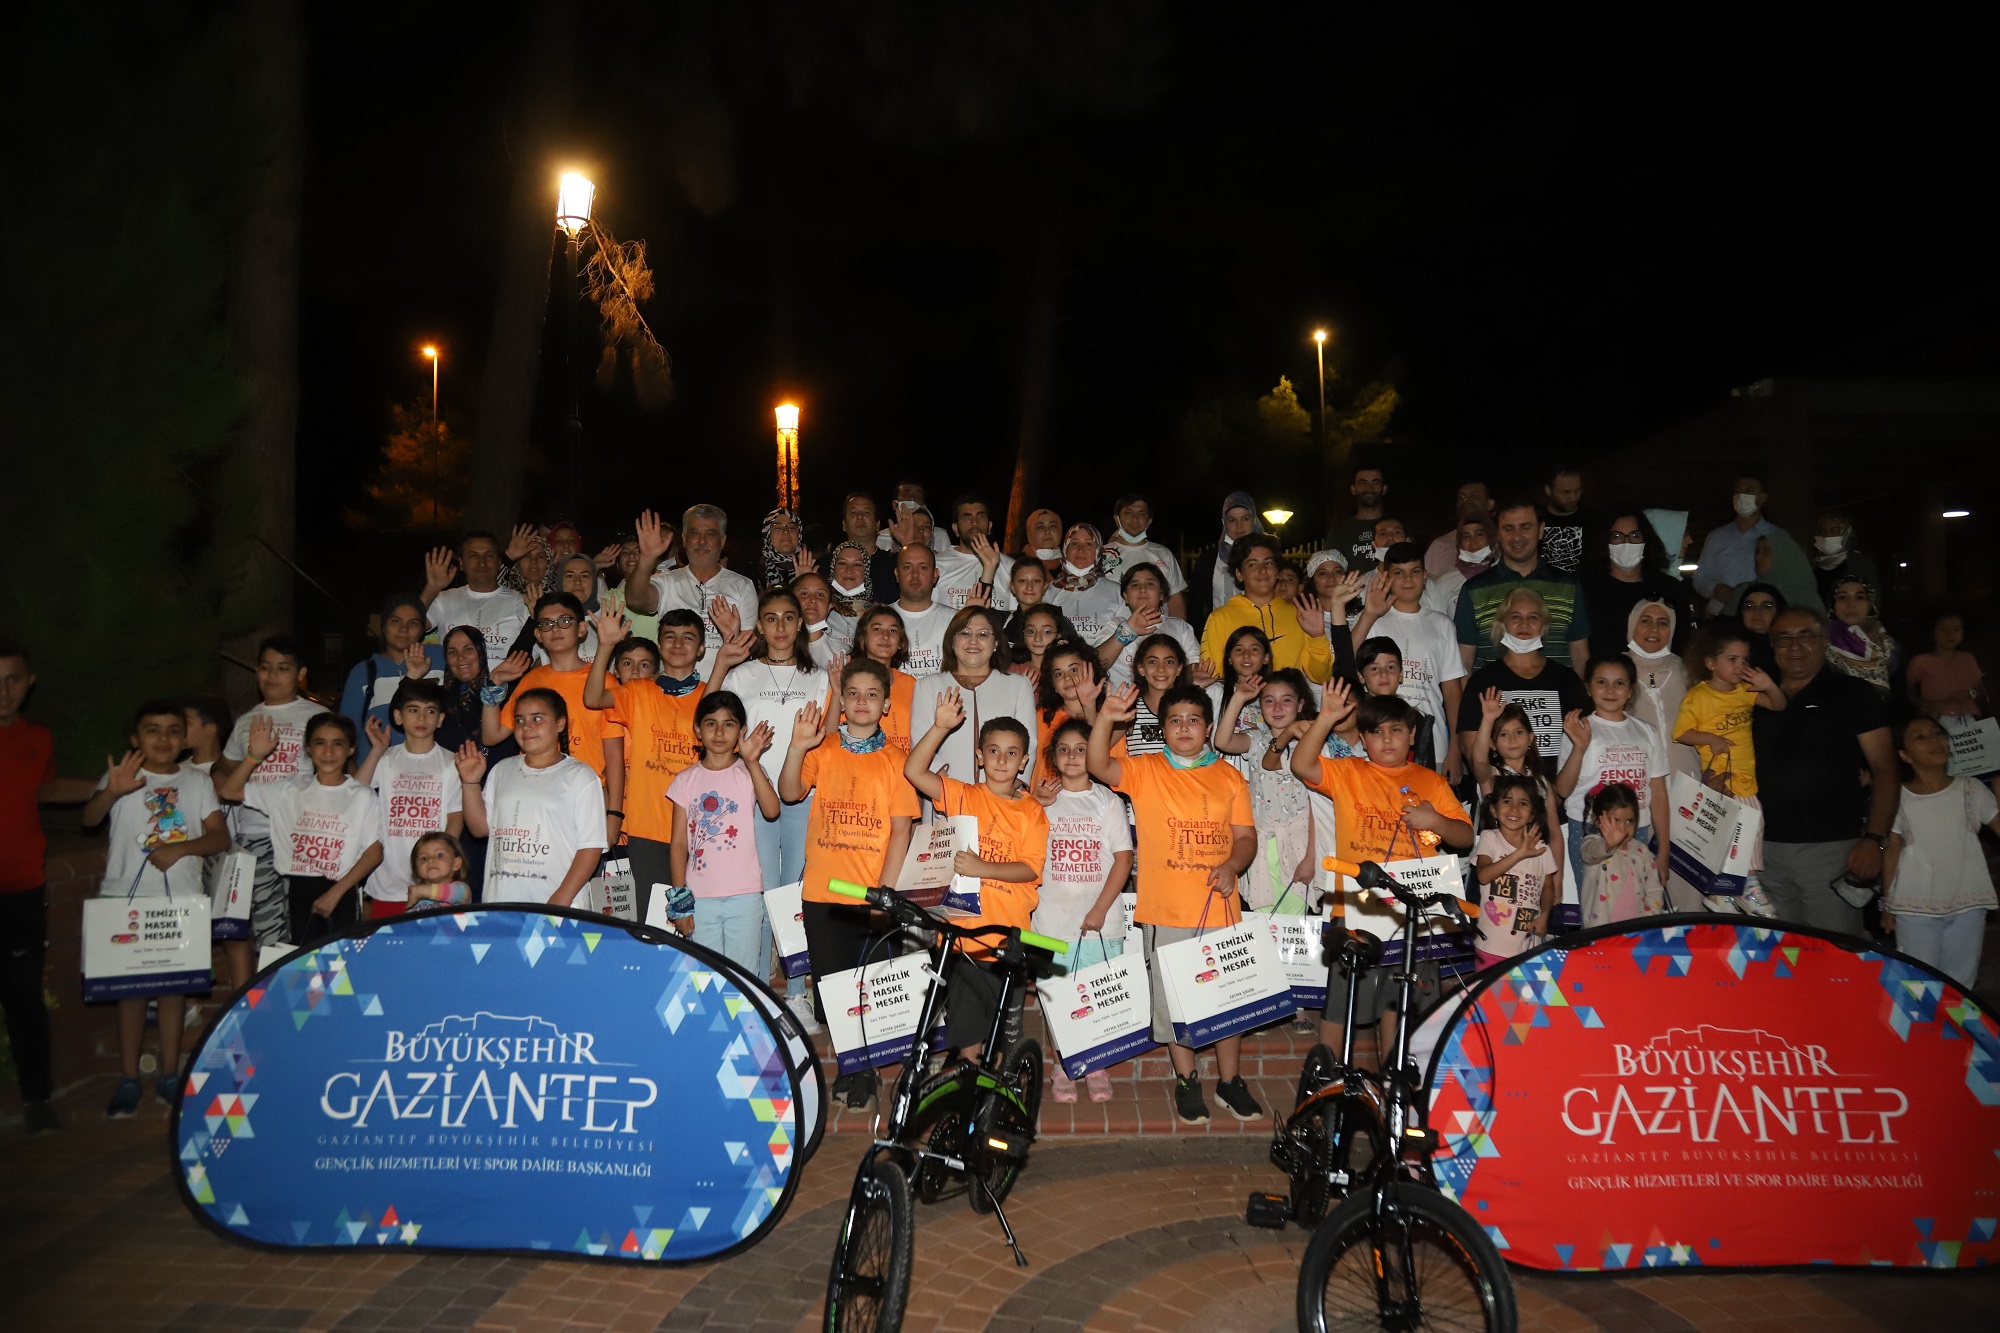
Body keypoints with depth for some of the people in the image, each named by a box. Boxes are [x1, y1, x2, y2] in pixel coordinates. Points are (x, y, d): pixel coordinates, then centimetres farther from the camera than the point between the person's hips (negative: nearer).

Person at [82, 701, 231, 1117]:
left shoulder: (198, 782, 7)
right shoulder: (120, 775, 0)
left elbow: (220, 837, 2)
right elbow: (89, 818, -18)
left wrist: (180, 849, -16)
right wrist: (112, 791, -38)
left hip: (181, 899, 2)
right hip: (126, 899, -1)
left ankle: (170, 1075, 17)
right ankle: (128, 1080, 10)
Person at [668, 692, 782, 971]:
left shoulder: (748, 772, 2)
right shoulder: (686, 780, 6)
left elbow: (771, 811, -18)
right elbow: (678, 844, 5)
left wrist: (752, 762, -24)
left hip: (744, 894, -1)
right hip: (699, 896, 2)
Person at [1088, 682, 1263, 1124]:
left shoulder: (1229, 777, 9)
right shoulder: (1144, 771, 1)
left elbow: (1246, 835, 8)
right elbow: (1100, 766, -16)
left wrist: (1232, 865, -11)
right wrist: (1105, 719, -30)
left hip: (1220, 907, 2)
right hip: (1166, 911, -2)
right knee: (1172, 998, 7)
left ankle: (1230, 1080, 26)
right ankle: (1186, 1082, 23)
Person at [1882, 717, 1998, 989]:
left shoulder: (1971, 789, 2)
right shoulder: (1897, 798, -2)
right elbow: (1891, 852, 2)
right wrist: (1887, 904, 3)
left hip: (1967, 904, 1)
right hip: (1914, 908, -1)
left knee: (1959, 985, 8)